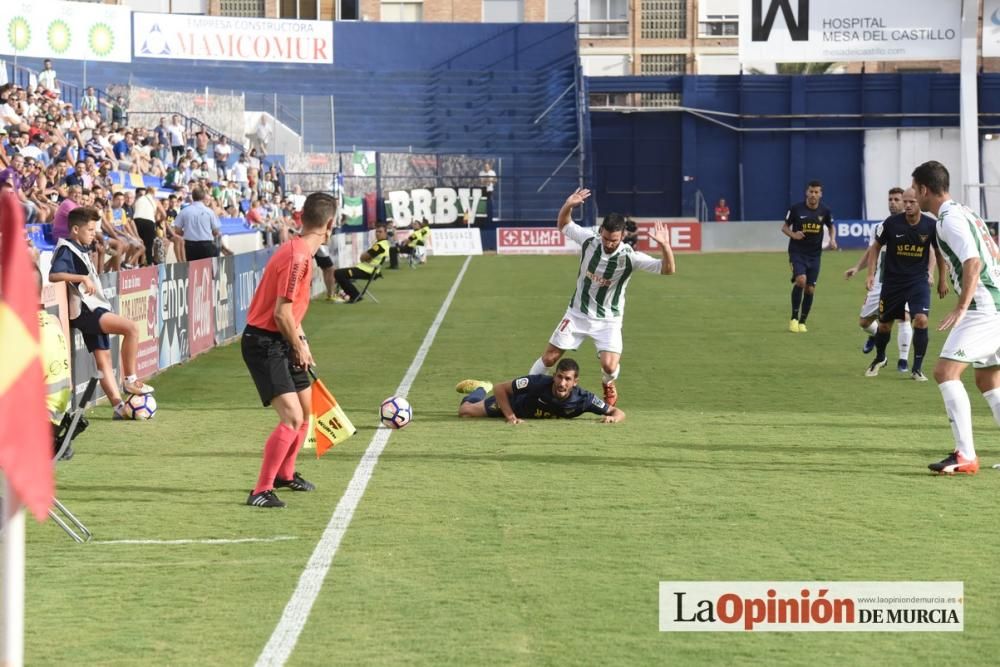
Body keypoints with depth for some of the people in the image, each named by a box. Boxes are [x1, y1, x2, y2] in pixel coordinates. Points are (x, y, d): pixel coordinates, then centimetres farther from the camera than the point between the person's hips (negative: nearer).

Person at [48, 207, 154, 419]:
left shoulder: (81, 250, 19)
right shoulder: (66, 250, -11)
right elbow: (53, 275, -26)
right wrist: (82, 278, -31)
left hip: (94, 310, 10)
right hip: (84, 310, -10)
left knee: (103, 358, 8)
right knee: (131, 328, -21)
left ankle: (118, 406, 8)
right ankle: (130, 380, -12)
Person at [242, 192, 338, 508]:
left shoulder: (303, 253, 8)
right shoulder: (297, 257, -23)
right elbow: (282, 313, -24)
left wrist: (300, 340, 13)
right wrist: (299, 348, -11)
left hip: (282, 342, 10)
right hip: (264, 344, -10)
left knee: (306, 409, 21)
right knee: (292, 418, -18)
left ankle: (285, 474, 41)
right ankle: (261, 491, -13)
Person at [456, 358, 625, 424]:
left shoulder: (582, 399, -38)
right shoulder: (538, 383, -44)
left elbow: (619, 412, -30)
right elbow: (500, 389, -33)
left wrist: (612, 418, -52)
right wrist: (510, 416, -41)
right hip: (515, 403, -3)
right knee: (465, 411, 1)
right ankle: (480, 389, 36)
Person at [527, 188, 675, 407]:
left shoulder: (629, 257, -22)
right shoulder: (589, 241, -15)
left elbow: (667, 269, -27)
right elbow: (563, 225, 4)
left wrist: (665, 246, -45)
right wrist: (568, 206, -16)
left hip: (608, 321, -2)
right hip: (577, 314, 2)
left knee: (609, 365, -18)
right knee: (549, 357, 2)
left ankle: (609, 385, 18)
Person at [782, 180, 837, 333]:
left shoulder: (824, 211, 0)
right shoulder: (796, 209, -8)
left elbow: (831, 227, 18)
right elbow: (784, 227, 2)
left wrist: (832, 240, -1)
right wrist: (793, 234, -18)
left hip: (814, 255, 3)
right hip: (797, 252, -3)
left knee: (810, 289, 3)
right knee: (801, 280, -24)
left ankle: (802, 322, 19)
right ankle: (794, 318, -11)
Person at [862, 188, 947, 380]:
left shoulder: (930, 225, -11)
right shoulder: (891, 223, -13)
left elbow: (939, 251, 6)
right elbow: (876, 247, 2)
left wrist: (942, 280, 11)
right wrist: (871, 274, -6)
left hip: (919, 280, 0)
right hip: (892, 281, 1)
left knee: (921, 320, -19)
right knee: (884, 324, 11)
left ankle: (917, 368, -4)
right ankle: (879, 359, 41)